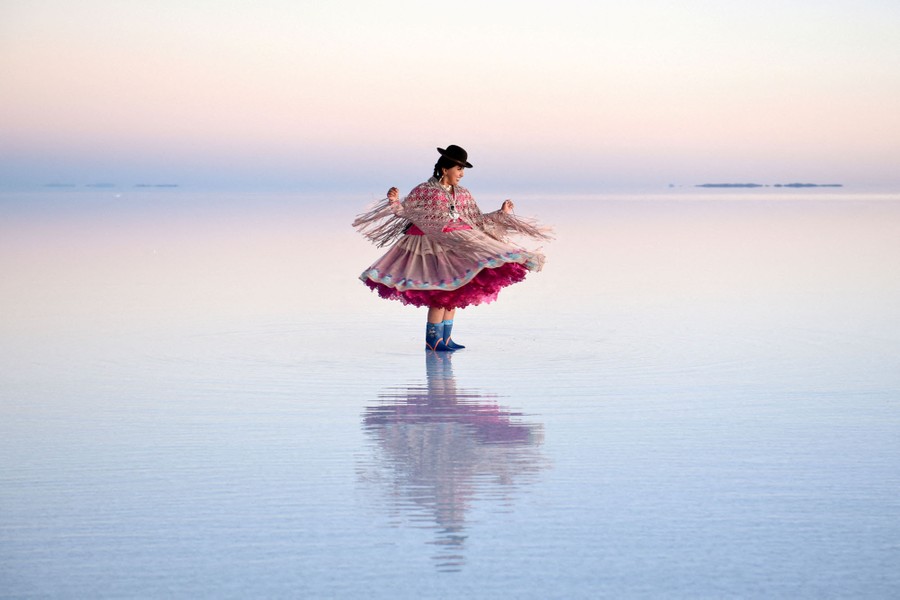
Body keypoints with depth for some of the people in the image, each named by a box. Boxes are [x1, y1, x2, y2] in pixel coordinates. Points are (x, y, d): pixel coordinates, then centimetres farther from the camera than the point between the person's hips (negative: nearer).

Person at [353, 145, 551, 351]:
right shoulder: (424, 190, -3)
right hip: (433, 245, -6)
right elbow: (406, 211, 1)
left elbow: (476, 220, 17)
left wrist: (501, 213, 15)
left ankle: (445, 338, 14)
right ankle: (433, 340, -5)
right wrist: (394, 202, -17)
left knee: (453, 293, 6)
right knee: (441, 292, -12)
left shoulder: (463, 194, 12)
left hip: (457, 246, 6)